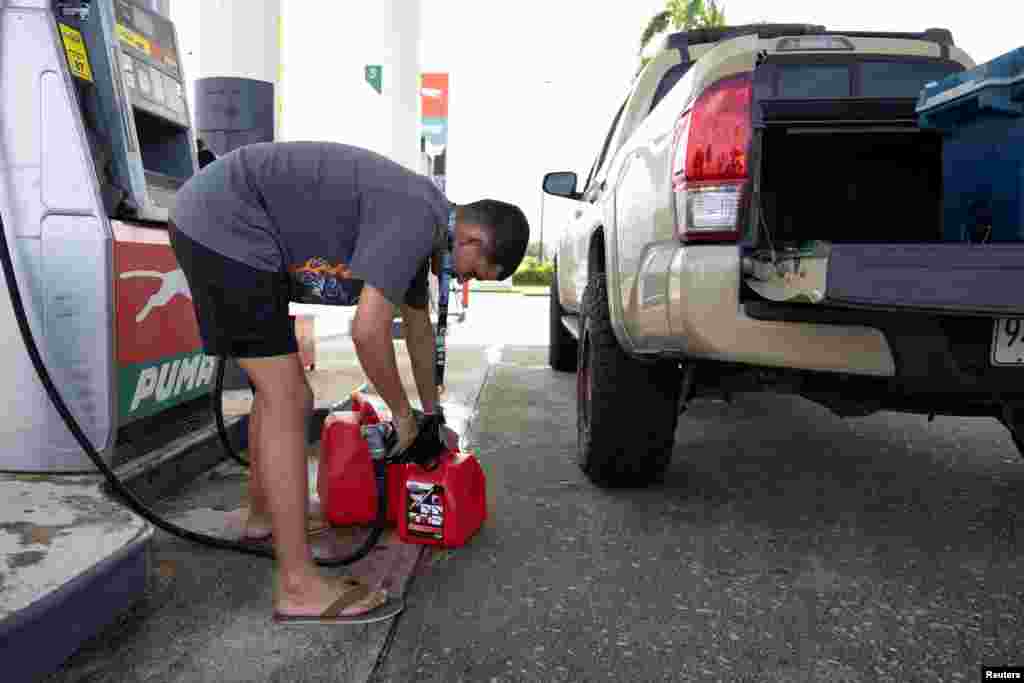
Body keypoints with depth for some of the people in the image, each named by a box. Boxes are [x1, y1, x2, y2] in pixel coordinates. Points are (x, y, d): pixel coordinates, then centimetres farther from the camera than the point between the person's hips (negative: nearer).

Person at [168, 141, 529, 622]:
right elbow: (368, 330, -26)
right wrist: (402, 412, -8)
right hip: (224, 223, -11)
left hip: (215, 222, 11)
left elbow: (419, 325, 24)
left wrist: (432, 411, 33)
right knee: (287, 403, -12)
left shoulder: (417, 217, 13)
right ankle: (298, 585, -7)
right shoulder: (416, 219, -18)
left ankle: (263, 514, 37)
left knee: (276, 390, 19)